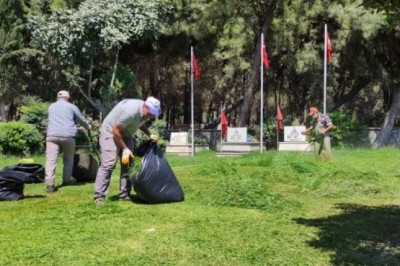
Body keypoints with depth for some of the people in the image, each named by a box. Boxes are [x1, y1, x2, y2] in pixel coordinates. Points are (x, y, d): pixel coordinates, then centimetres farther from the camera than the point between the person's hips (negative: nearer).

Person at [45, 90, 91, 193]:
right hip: (68, 135, -1)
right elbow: (81, 120, 21)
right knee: (68, 158, 18)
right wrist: (88, 126, 40)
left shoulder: (51, 106, 22)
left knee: (51, 160, -6)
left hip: (52, 135, 2)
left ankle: (50, 183, -17)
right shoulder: (71, 106, 12)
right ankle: (67, 179, 25)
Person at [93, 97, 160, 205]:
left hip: (125, 134, 9)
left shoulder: (146, 112, -10)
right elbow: (116, 131, -28)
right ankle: (99, 196, -16)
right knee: (108, 163, -18)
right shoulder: (130, 111, -36)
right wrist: (124, 149, -23)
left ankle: (125, 194, 8)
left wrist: (150, 134, -4)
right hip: (111, 132, -8)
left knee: (128, 163, 3)